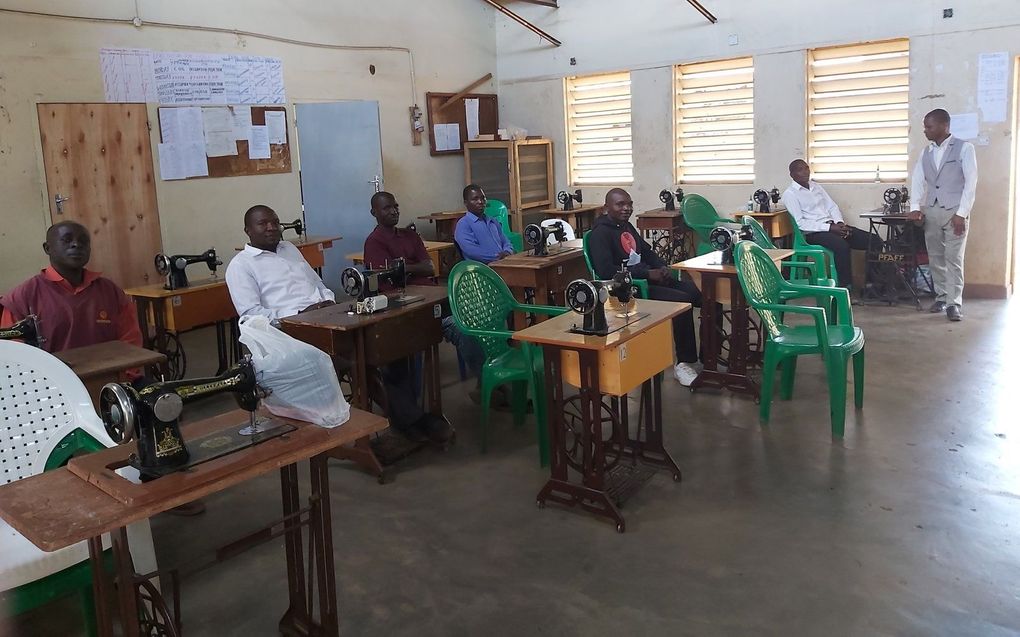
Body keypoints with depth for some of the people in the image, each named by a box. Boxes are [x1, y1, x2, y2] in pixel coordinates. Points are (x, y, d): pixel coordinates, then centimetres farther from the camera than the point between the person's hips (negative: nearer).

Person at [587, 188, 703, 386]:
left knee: (696, 291, -3)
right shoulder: (600, 233, -12)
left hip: (649, 278, 9)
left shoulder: (626, 226, 16)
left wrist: (663, 266, 6)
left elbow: (646, 250, 29)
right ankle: (683, 364, -12)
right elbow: (606, 271, -24)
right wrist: (648, 273, -22)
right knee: (683, 301, -23)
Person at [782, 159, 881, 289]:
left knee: (875, 240, -9)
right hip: (813, 233, -7)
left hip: (833, 226, 7)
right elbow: (800, 223, -12)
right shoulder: (789, 194, -3)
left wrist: (840, 223, -6)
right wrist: (830, 227, -19)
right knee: (842, 245, -38)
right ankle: (845, 286, -28)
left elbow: (832, 206, 17)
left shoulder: (816, 186, 19)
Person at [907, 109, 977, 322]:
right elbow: (917, 180, 7)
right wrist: (915, 208, -7)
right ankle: (941, 296, 18)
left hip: (954, 211, -5)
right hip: (930, 211, 5)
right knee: (935, 257, 8)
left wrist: (961, 213, -15)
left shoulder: (964, 148, -3)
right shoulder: (926, 152, 12)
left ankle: (954, 303, -4)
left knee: (954, 258, -7)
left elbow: (971, 182, -9)